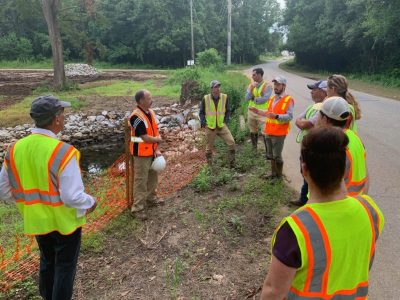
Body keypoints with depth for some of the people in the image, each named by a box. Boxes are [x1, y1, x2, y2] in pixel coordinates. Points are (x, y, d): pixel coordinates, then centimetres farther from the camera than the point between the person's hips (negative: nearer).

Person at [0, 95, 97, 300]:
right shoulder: (63, 152, -27)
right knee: (65, 266, 15)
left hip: (37, 220, 6)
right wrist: (90, 203, -7)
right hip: (64, 220, -6)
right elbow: (72, 196, -26)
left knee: (47, 262, 27)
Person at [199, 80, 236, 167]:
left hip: (222, 126, 1)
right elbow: (201, 112, 4)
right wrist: (204, 123, -8)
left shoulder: (224, 97, -4)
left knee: (231, 142, -14)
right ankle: (209, 164, 31)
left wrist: (226, 121, -3)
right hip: (210, 127, -1)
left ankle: (232, 162, 3)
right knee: (209, 147, 11)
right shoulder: (205, 99, -7)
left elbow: (228, 111, 8)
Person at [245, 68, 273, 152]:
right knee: (253, 132, 16)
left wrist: (254, 99, -7)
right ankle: (254, 149, 33)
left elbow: (265, 99, -19)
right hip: (251, 111, 5)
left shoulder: (267, 86, -10)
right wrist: (252, 88, -18)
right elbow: (247, 98, -4)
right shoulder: (251, 85, 5)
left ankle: (267, 151, 2)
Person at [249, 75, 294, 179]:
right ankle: (273, 173, 32)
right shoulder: (271, 99, 11)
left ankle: (279, 176, 19)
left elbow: (289, 116, -19)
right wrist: (258, 111, 12)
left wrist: (276, 116, -31)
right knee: (271, 155, 17)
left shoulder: (288, 100, -12)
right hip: (269, 132, 7)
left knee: (277, 156, 2)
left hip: (279, 133, -7)